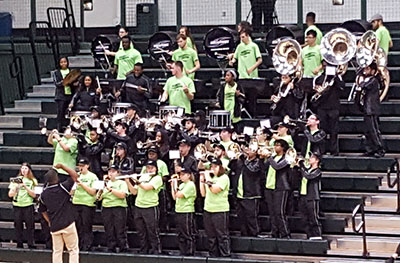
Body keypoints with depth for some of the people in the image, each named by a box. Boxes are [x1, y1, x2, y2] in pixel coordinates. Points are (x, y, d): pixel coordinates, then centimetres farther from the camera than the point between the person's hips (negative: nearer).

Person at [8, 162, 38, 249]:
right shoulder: (16, 180, 9)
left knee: (30, 226, -4)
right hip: (17, 205, 2)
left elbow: (34, 195, -4)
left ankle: (31, 245, -1)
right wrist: (16, 186, -12)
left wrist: (25, 186, -12)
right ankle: (19, 245, 10)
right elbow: (10, 195, 5)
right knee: (18, 226, 3)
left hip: (28, 206, -1)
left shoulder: (32, 181, 6)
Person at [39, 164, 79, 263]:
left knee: (57, 251, 10)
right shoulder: (63, 187, -11)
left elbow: (43, 211, 11)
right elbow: (75, 175, -1)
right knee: (73, 249, 3)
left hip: (54, 226, 4)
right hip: (68, 224, -4)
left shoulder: (43, 194, 3)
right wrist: (62, 166, 2)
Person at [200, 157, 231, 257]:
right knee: (211, 237, 11)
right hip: (208, 210, 7)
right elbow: (203, 193, 16)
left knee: (222, 236, -4)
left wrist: (208, 179, -11)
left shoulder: (224, 178, -5)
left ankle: (225, 255, -1)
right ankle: (213, 256, 17)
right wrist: (202, 180, 10)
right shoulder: (210, 177, 18)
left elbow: (215, 190, -17)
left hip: (220, 210, -7)